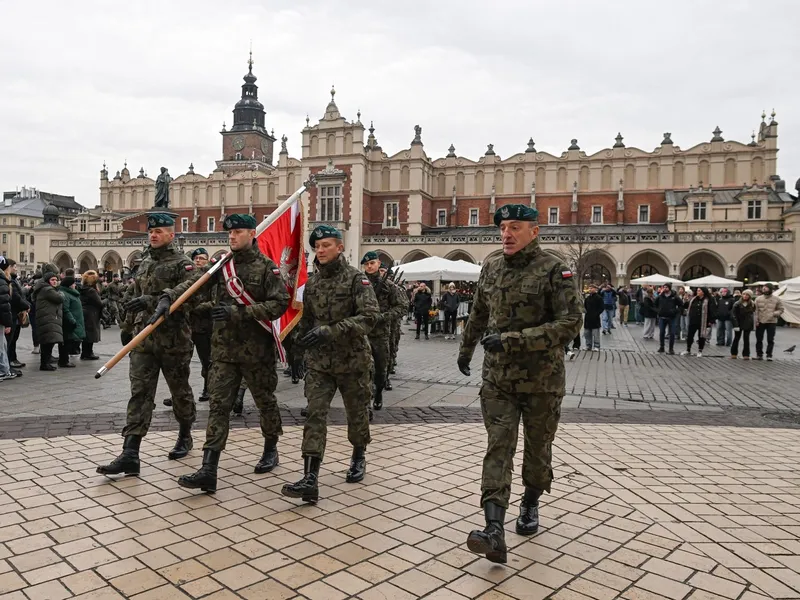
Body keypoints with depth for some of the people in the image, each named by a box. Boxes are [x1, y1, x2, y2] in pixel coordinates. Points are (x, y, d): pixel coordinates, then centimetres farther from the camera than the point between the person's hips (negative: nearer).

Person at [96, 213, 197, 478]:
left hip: (173, 339, -5)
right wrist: (133, 323, 25)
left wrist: (151, 302, -25)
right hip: (143, 337, 6)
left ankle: (185, 436, 32)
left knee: (180, 390, 10)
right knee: (139, 393, -2)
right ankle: (130, 456, -6)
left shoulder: (182, 263, -7)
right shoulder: (144, 262, 15)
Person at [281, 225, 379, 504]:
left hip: (353, 360, -3)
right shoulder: (312, 281, 6)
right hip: (319, 362, 3)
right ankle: (310, 480, -12)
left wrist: (329, 330, -29)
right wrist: (305, 342, 23)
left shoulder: (356, 278, -10)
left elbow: (370, 316, -22)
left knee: (357, 413, 13)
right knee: (315, 415, -9)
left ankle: (358, 457, 39)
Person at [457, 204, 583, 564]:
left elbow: (571, 322, -20)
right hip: (497, 379, 3)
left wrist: (512, 340, -26)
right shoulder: (490, 269, 6)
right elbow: (478, 316, 20)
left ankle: (530, 504, 40)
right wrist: (465, 351, 32)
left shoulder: (554, 271, -11)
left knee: (537, 449, 15)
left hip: (542, 380, -3)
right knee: (498, 448, -8)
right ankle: (494, 531, -12)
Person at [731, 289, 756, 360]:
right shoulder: (737, 304, -8)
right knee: (736, 338, 9)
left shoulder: (752, 305, 0)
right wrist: (735, 325, -16)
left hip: (747, 324, 1)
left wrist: (753, 325, 0)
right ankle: (733, 353, 18)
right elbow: (733, 315, -10)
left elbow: (753, 314, 6)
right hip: (738, 324, -1)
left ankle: (746, 354, 8)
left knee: (746, 339, 2)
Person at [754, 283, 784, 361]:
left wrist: (774, 314, -16)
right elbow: (756, 311, 2)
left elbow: (781, 310, 4)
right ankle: (759, 354, 18)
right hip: (760, 322, 1)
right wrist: (756, 321, -6)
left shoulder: (776, 299, -1)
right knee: (759, 339, 7)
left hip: (771, 322, -1)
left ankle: (769, 355, 11)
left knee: (770, 340, 2)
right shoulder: (758, 299, 2)